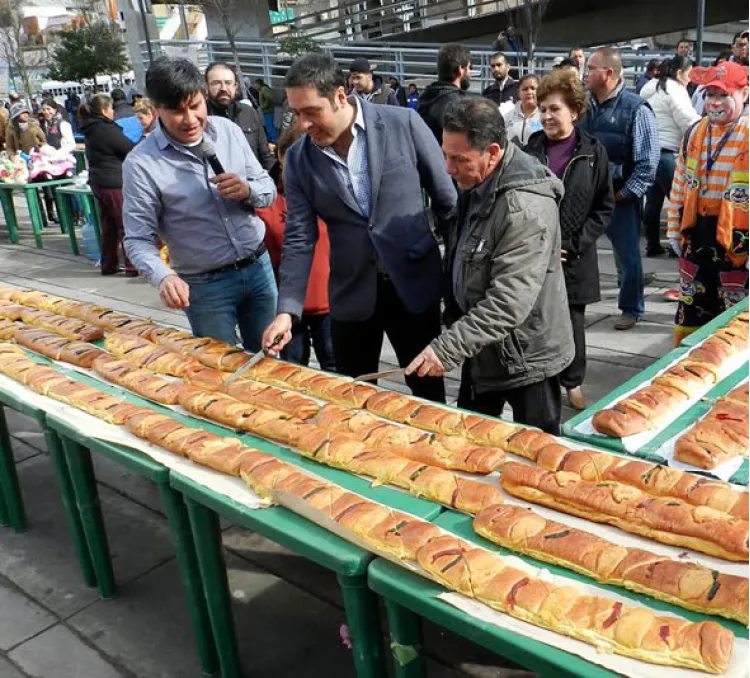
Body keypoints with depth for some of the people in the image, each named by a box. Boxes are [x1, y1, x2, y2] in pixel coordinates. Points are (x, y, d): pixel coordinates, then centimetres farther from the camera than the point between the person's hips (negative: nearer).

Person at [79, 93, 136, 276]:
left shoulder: (92, 129, 12)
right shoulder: (107, 130, -16)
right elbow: (131, 150, -13)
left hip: (98, 182, 9)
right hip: (114, 183, -9)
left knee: (109, 226, 14)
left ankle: (108, 265, 18)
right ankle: (132, 265, -1)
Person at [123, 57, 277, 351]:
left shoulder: (227, 129, 0)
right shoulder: (141, 163, -13)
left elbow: (268, 188, 6)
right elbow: (138, 239, -13)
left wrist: (247, 191, -16)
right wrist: (163, 277, -32)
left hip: (259, 267, 4)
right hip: (206, 285, -4)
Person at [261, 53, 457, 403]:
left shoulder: (404, 124, -10)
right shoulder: (298, 159, -3)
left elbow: (447, 198, -1)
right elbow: (299, 239, -3)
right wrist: (287, 309, -13)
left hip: (414, 283, -2)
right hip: (351, 293, 2)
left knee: (428, 393, 13)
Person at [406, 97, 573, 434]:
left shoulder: (526, 208, -28)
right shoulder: (476, 185, 3)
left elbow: (510, 302, -32)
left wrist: (447, 348, -33)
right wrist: (455, 341, 14)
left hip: (525, 358, -9)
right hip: (482, 350, 9)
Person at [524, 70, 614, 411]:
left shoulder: (593, 152, 0)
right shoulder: (529, 149, 2)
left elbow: (604, 208, 2)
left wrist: (574, 245, -8)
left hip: (574, 259, 0)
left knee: (571, 322, 9)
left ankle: (573, 381, 30)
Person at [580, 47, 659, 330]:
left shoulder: (636, 109, -10)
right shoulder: (585, 106, 5)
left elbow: (648, 162, -11)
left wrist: (624, 194, -12)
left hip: (619, 198, -4)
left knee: (627, 256, 8)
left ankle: (631, 309, 25)